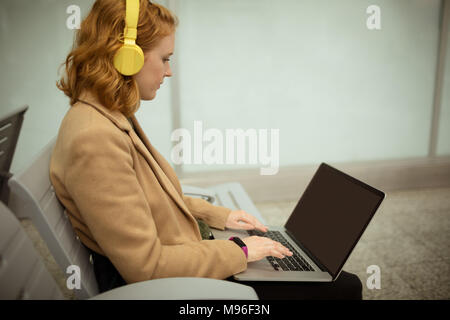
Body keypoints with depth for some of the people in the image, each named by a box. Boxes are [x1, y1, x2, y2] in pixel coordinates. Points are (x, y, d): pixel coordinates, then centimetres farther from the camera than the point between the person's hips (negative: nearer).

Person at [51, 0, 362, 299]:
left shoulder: (114, 117, 6)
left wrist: (220, 215, 10)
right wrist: (237, 250, -15)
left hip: (185, 260, 9)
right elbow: (147, 266, -25)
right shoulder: (93, 139, -26)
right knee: (343, 289, -4)